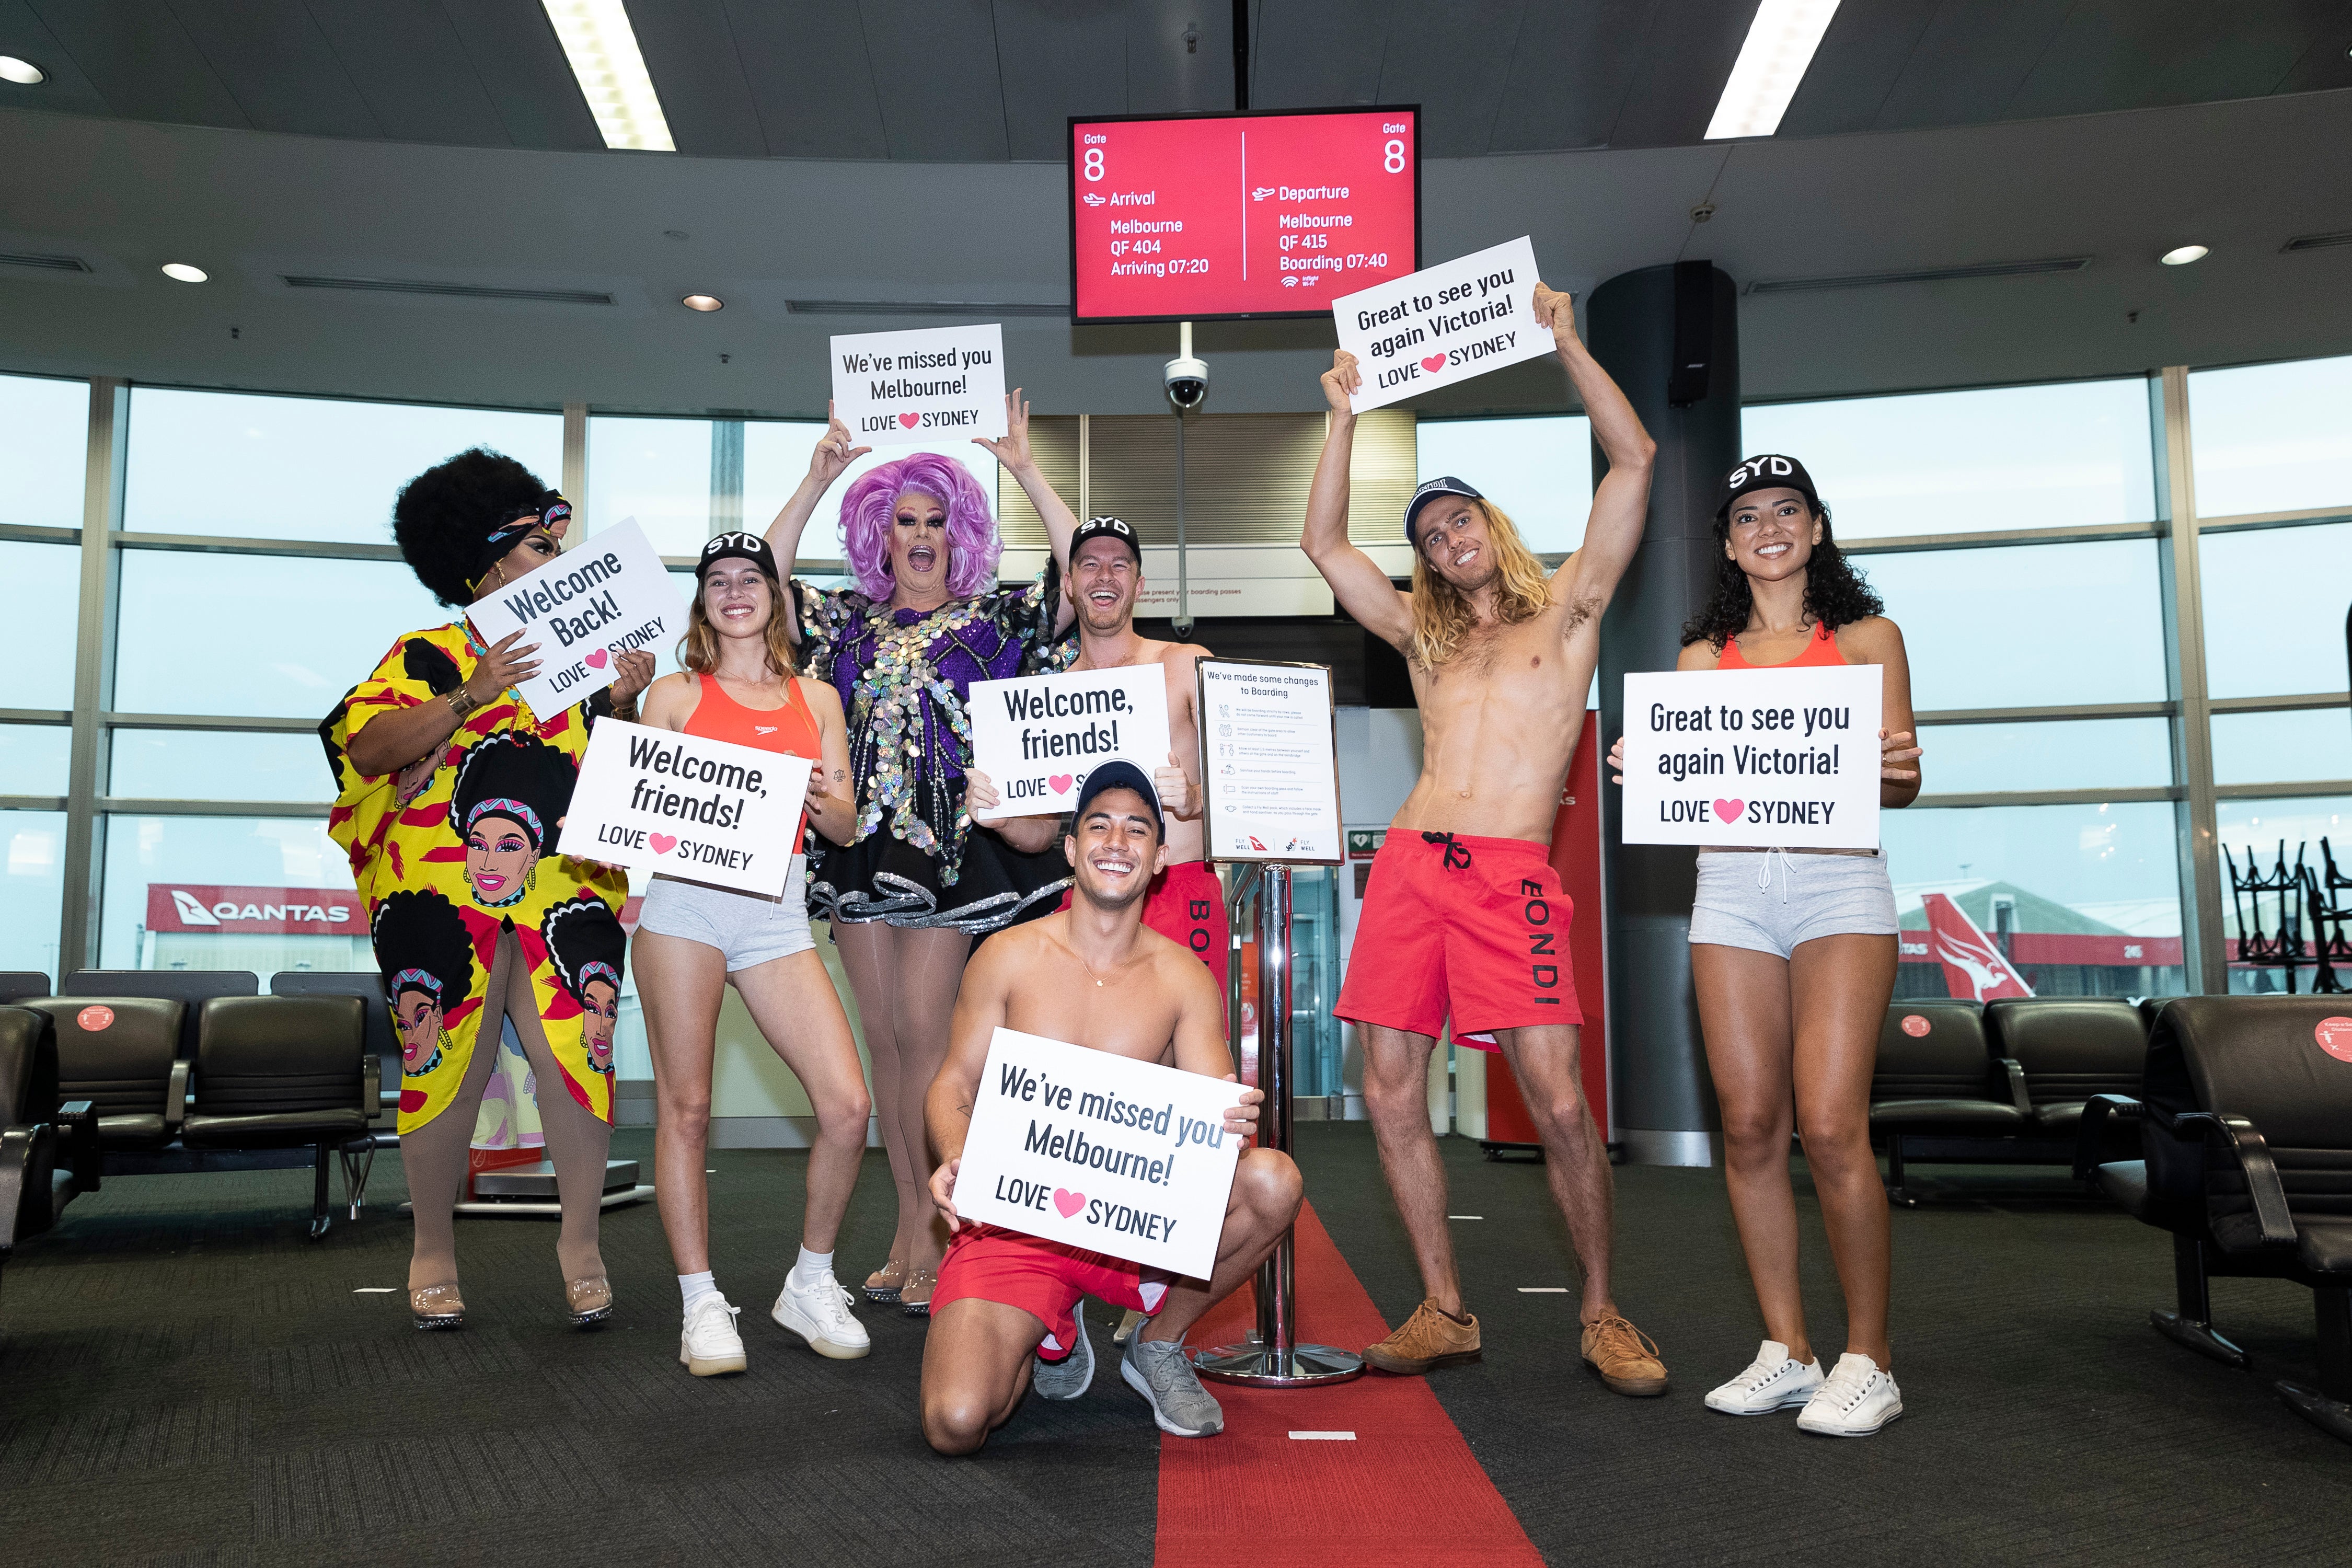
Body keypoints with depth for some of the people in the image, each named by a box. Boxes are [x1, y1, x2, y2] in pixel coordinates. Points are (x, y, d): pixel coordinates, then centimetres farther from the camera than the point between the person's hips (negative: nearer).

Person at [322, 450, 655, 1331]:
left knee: (577, 1056, -7)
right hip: (448, 895, -3)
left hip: (565, 895, 3)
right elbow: (369, 749, -7)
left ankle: (580, 1241, 6)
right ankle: (434, 1251, 18)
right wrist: (469, 699, -17)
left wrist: (626, 704, -1)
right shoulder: (428, 657, 6)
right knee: (449, 1069, 2)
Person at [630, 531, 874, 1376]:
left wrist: (819, 798, -8)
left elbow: (845, 827, 13)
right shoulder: (675, 693, 11)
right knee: (686, 1108, -1)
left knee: (847, 1105, -9)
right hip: (685, 900, -1)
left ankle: (810, 1284, 11)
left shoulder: (817, 698, 16)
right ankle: (701, 1303, 12)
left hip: (778, 910, 2)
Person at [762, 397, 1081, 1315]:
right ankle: (909, 1232, 16)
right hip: (862, 841, 4)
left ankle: (937, 1237, 2)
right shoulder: (848, 621, 15)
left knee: (924, 1033, -8)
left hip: (954, 848, -4)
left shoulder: (994, 618, 6)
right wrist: (816, 481, 4)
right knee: (884, 1039, 6)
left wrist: (1027, 472, -5)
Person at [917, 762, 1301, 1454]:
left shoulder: (1184, 979, 0)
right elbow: (954, 1083, 3)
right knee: (956, 1423, -24)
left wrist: (1232, 1125, -28)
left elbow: (1211, 1116, -3)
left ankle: (1159, 1345, 2)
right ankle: (1051, 1335, 16)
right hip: (1013, 1220, -1)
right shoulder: (1008, 956, -2)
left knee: (1273, 1181, -26)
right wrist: (954, 1157, -18)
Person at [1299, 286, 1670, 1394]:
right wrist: (1345, 417, 18)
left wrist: (1566, 343, 5)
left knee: (1559, 1102, -10)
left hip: (1511, 876, -4)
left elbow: (1633, 460, 4)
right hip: (1407, 867, 4)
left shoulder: (1566, 610, 11)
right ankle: (1445, 1311, 14)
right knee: (1389, 1095, 1)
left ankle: (1601, 1311, 10)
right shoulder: (1424, 635, 21)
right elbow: (1325, 544, 19)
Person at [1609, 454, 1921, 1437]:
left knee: (1829, 1126, -12)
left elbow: (1899, 783, 7)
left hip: (1839, 881, -3)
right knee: (1750, 1126, 0)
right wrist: (1643, 770, -7)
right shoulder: (1704, 656, 18)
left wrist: (1897, 770, -16)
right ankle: (1786, 1352, 11)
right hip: (1731, 885, 3)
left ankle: (1868, 1359, 2)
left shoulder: (1868, 639, 12)